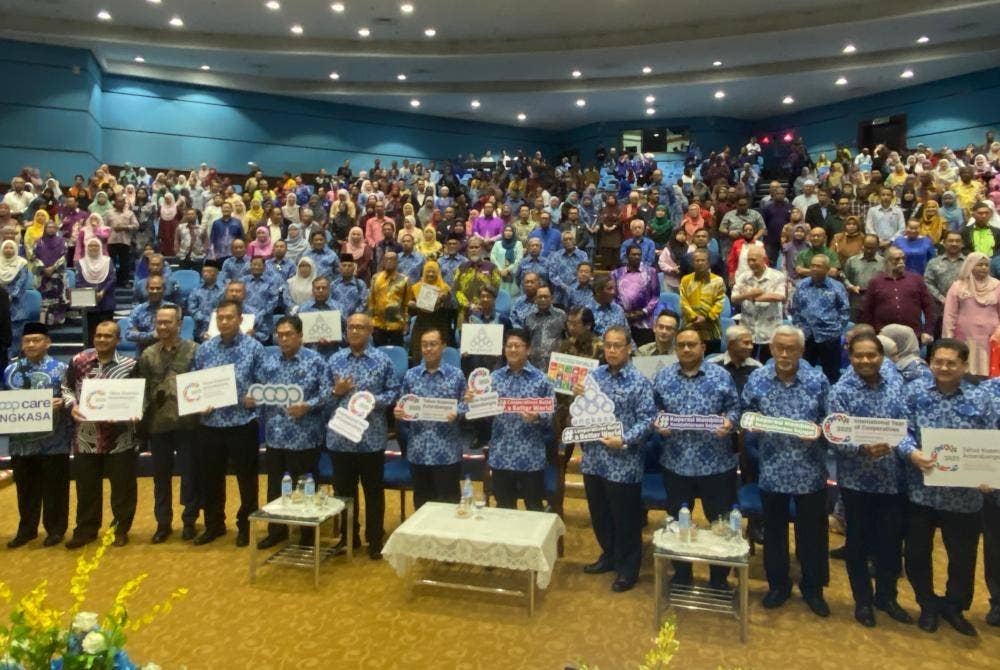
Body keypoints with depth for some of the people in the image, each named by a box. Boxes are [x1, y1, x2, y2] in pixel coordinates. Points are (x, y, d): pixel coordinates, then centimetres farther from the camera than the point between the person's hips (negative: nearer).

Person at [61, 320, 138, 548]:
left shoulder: (130, 365, -4)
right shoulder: (78, 361, 2)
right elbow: (66, 387, 11)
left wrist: (134, 413, -18)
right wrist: (72, 405, -7)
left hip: (120, 439, -2)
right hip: (86, 438, 2)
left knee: (122, 486, 7)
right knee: (86, 486, 14)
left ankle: (122, 529, 24)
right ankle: (86, 529, 31)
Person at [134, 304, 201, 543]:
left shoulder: (194, 350, -2)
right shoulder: (148, 355, 7)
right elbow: (141, 389, 8)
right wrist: (141, 415, -1)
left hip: (187, 422, -3)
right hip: (158, 424, 3)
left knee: (190, 473, 6)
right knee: (161, 476, 13)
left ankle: (189, 521, 21)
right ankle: (163, 522, 26)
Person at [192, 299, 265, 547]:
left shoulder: (254, 347, -5)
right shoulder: (204, 349, 6)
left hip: (243, 424, -3)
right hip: (211, 424, 4)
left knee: (246, 479, 8)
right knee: (211, 478, 14)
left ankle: (246, 526, 24)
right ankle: (214, 525, 32)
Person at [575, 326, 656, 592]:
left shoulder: (639, 381, -8)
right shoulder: (593, 375, 5)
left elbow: (646, 419, -12)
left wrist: (624, 440, -24)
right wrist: (577, 396, -10)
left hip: (624, 462, -5)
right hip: (594, 457, 5)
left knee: (626, 518, 7)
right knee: (599, 514, 18)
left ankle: (628, 567, 23)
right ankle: (609, 555, 38)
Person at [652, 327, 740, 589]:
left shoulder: (721, 376, -4)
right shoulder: (663, 377, 2)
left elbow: (734, 408, 0)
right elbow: (655, 411, 8)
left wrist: (728, 422, -21)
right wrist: (658, 425, -12)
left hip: (716, 464, -2)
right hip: (676, 463, 2)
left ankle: (719, 579, 28)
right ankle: (681, 575, 33)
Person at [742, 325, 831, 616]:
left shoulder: (818, 380, -6)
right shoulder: (756, 379, -3)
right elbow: (746, 416, 6)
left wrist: (818, 431, -20)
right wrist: (752, 424, -16)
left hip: (810, 471, -1)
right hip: (772, 470, 1)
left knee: (812, 532, 12)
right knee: (774, 531, 15)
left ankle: (813, 588, 32)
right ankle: (778, 585, 33)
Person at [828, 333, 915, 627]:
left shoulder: (896, 387, 3)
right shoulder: (841, 391, -9)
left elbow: (906, 429, 3)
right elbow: (835, 439, -14)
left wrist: (911, 450, -17)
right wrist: (862, 449, -30)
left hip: (893, 479, 4)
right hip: (857, 480, -3)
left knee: (891, 541, 15)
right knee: (859, 542, 11)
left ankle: (886, 596, 36)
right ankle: (863, 600, 29)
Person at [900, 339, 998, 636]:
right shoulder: (914, 392, -2)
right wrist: (912, 453, -26)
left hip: (964, 495, 0)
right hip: (921, 490, 0)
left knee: (963, 556, 14)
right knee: (916, 553, 11)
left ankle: (953, 606, 38)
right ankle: (928, 605, 34)